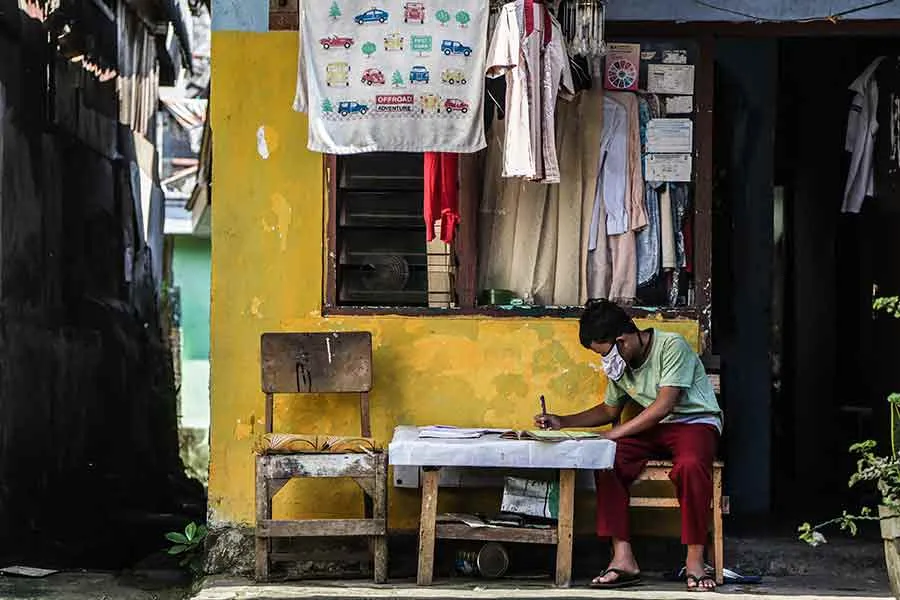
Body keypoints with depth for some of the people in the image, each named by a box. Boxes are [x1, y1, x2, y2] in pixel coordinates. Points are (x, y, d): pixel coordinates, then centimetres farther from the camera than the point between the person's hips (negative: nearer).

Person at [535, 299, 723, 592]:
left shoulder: (672, 346, -17)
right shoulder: (620, 363, 7)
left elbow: (663, 405, -24)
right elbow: (610, 411, 23)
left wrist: (614, 434, -25)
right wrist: (562, 422, 13)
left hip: (695, 422, -6)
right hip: (655, 427, 7)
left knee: (691, 464, -40)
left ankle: (695, 561, -31)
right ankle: (623, 558, -24)